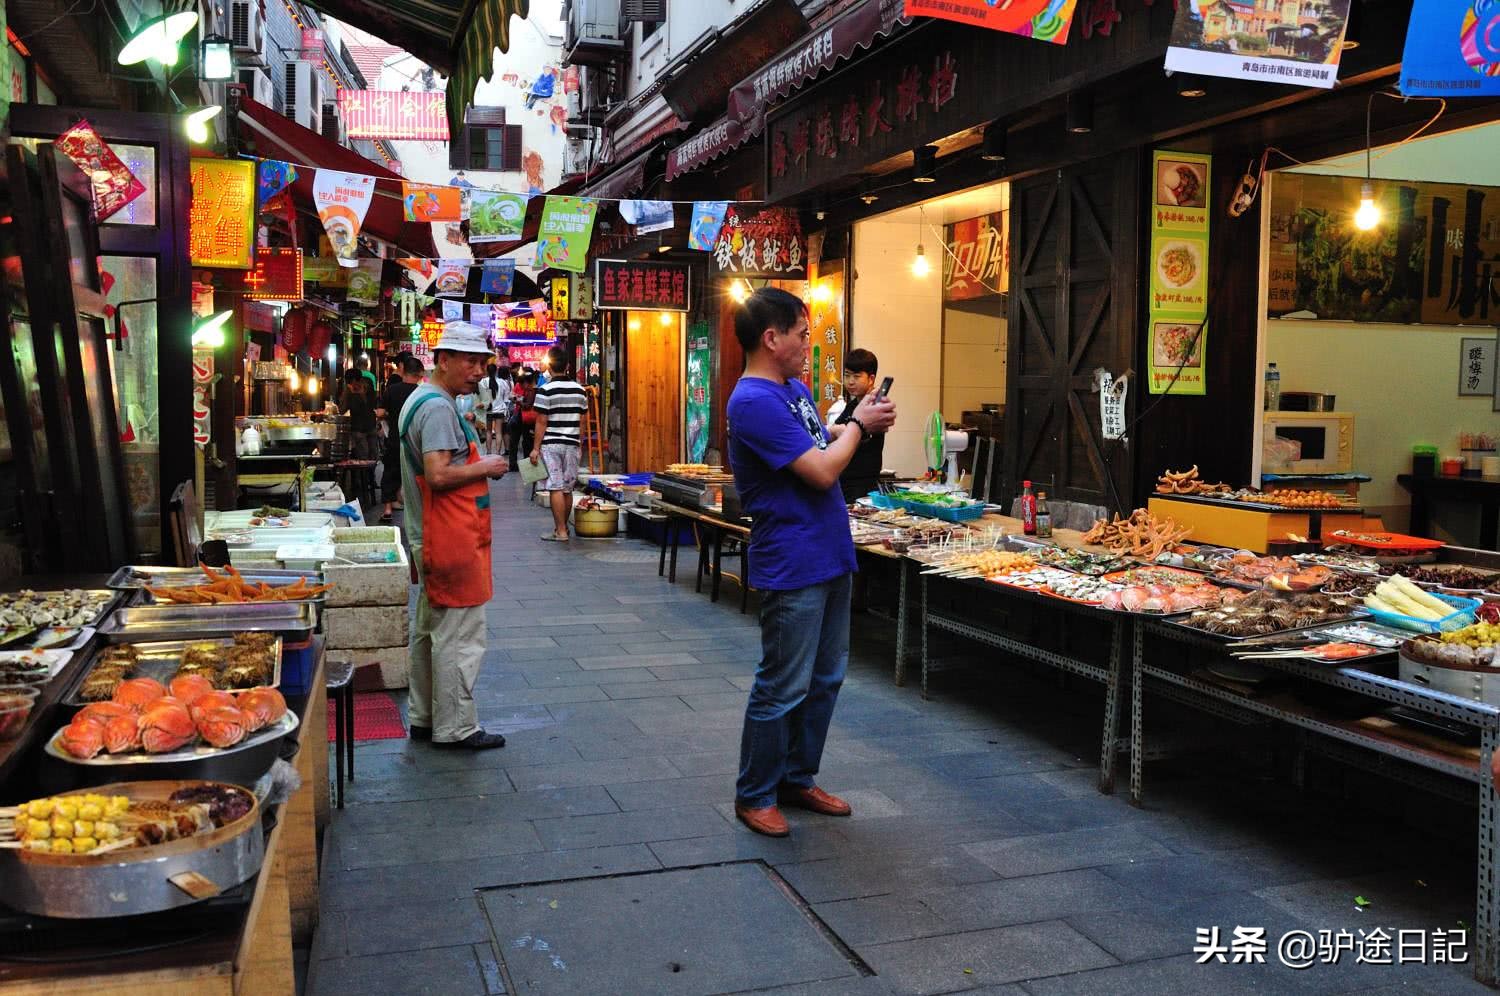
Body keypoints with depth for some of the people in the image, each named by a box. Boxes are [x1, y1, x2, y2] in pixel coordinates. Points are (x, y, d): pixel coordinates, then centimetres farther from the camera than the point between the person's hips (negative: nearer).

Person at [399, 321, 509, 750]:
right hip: (452, 538, -11)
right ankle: (454, 728, 4)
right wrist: (484, 468, -14)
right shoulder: (439, 407, -18)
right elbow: (438, 476, -27)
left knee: (429, 629, 17)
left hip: (431, 537, 11)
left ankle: (424, 718, 28)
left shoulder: (421, 400, 16)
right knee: (459, 635, -4)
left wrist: (478, 466, 14)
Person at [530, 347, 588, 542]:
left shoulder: (545, 390, -10)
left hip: (551, 444, -5)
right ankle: (562, 526, 22)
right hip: (572, 444, 5)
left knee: (556, 488, -3)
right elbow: (581, 420, 10)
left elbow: (541, 422, -11)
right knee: (567, 489, 11)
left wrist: (536, 448, -5)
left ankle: (560, 531, -3)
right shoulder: (579, 389, 5)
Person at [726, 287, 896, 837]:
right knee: (783, 688, 1)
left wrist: (861, 422, 6)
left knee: (825, 678, 17)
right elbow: (822, 471, -22)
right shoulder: (754, 402, -20)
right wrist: (858, 424, -6)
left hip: (829, 556, 10)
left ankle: (798, 778, 31)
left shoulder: (794, 388, 11)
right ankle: (754, 795, 17)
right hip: (792, 566, -10)